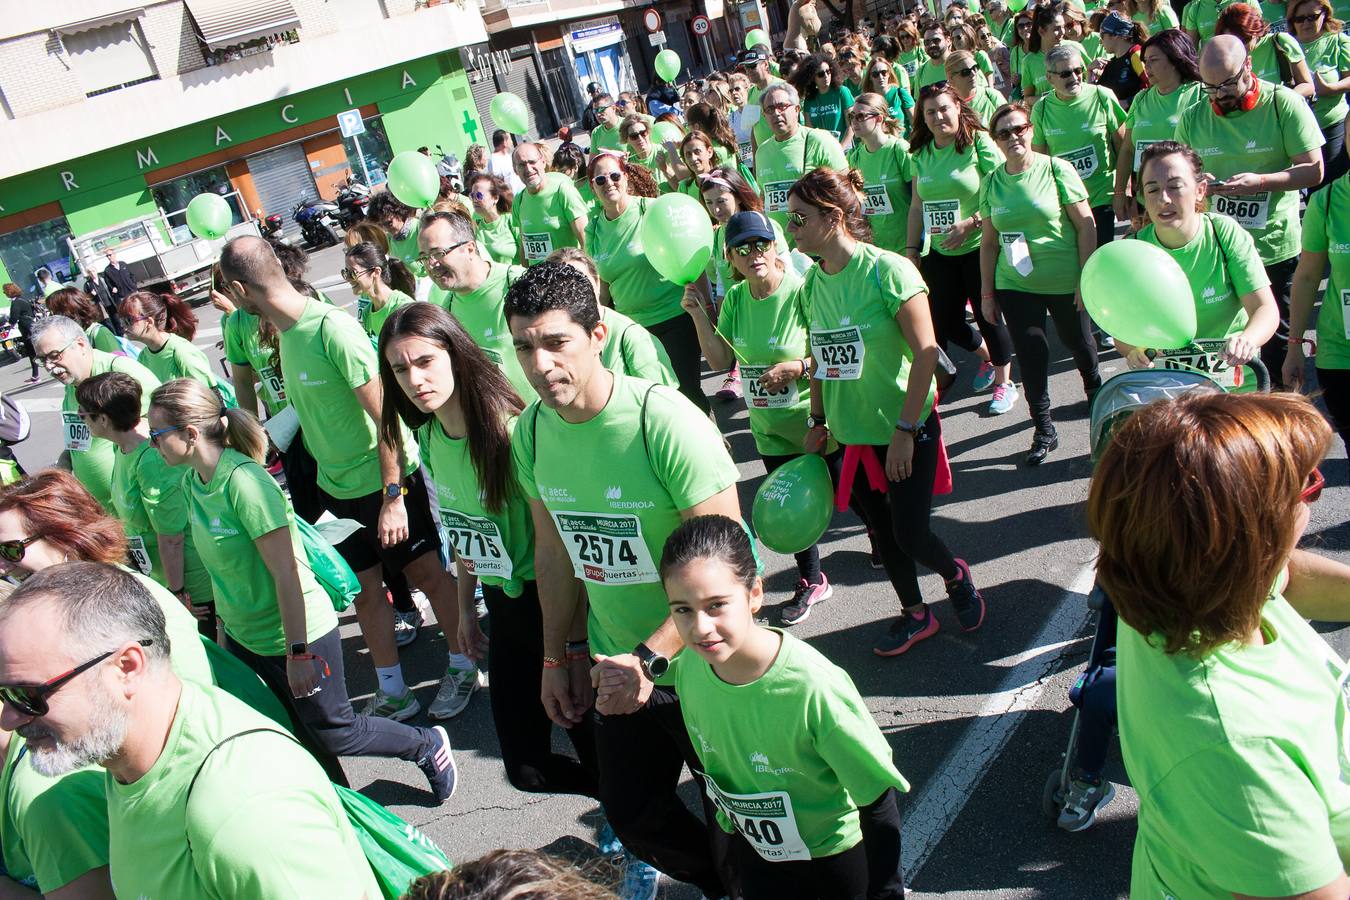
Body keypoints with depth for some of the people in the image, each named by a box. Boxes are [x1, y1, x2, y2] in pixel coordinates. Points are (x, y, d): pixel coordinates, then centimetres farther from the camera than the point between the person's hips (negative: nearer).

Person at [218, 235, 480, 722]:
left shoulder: (333, 329, -23)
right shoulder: (285, 330, 1)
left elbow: (386, 415, -23)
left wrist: (392, 495, -23)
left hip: (386, 480, -8)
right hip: (337, 486, 8)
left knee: (427, 574, 9)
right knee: (365, 590, 14)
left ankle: (461, 667, 29)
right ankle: (392, 693, 27)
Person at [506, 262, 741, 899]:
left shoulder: (666, 422, -27)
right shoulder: (531, 430, -6)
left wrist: (650, 659, -29)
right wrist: (559, 656, 12)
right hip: (616, 668, 6)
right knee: (633, 817, 22)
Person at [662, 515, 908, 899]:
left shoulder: (814, 686, -33)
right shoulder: (688, 666, -20)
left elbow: (878, 799, -21)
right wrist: (725, 821, 10)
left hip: (837, 854, -3)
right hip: (753, 850, 4)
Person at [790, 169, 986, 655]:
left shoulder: (887, 270, -19)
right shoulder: (812, 283, 0)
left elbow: (926, 352, -19)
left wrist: (905, 430, -19)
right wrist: (817, 422, 11)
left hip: (904, 430, -6)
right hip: (850, 433, 6)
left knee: (909, 536, -1)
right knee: (882, 529, 16)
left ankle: (955, 574, 33)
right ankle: (915, 613, 37)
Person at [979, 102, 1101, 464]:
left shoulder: (1056, 169, -8)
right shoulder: (992, 182, 3)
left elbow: (1086, 225, -7)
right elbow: (989, 241, 9)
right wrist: (987, 292, 7)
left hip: (1064, 282, -2)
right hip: (1015, 286, 2)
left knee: (1077, 341, 16)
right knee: (1030, 356, 1)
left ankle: (1094, 386, 49)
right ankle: (1044, 430, 12)